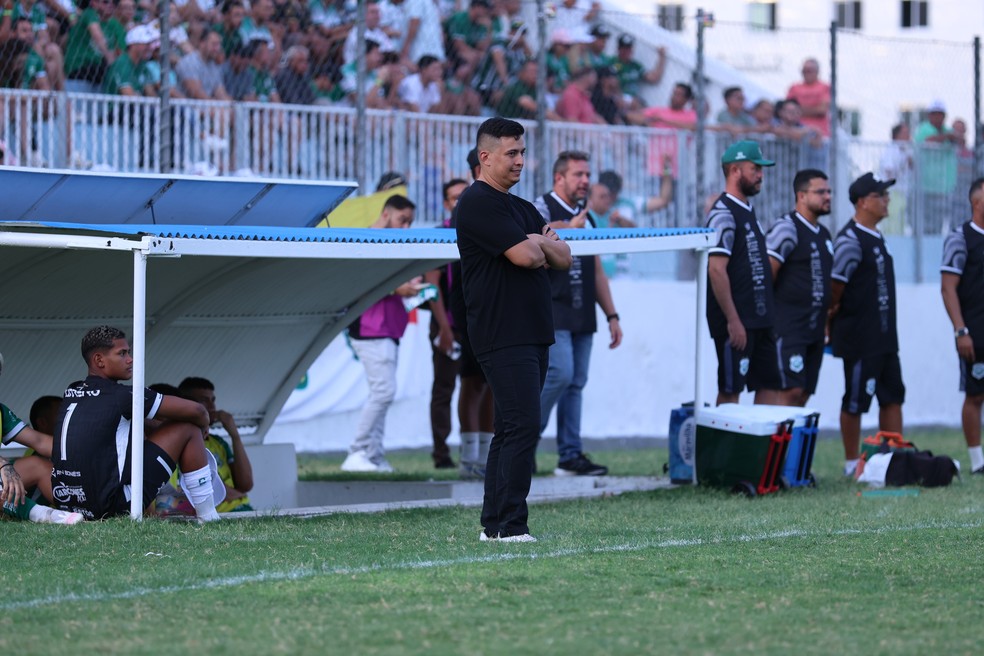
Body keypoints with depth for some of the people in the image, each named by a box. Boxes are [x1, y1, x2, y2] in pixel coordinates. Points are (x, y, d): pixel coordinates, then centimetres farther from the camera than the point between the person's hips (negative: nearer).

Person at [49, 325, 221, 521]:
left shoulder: (71, 394, 13)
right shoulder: (120, 396, -7)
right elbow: (194, 411, -2)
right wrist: (204, 427, 22)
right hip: (109, 507, -8)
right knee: (188, 429, 4)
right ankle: (208, 517, 8)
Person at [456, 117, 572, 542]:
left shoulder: (522, 208, 22)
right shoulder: (479, 203, -9)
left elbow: (563, 258, 16)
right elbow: (524, 255, -18)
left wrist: (540, 243, -5)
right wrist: (540, 244, 4)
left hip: (531, 335, 10)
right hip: (503, 337, -10)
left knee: (510, 430, 10)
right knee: (523, 427, -16)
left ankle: (494, 524, 13)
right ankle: (510, 526, -16)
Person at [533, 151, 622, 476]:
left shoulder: (586, 217, 20)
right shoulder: (542, 208, -3)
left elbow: (597, 271, 23)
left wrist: (611, 315, 18)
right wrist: (570, 229, -15)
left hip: (582, 317, 7)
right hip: (552, 313, -7)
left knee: (575, 384, 5)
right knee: (560, 374, -17)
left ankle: (571, 455, 6)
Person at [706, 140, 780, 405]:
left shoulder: (748, 210, 16)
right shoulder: (723, 213, -12)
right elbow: (717, 270, -20)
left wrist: (765, 313, 17)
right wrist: (733, 320, -22)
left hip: (759, 321, 9)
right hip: (737, 323, -9)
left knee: (769, 384, 9)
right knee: (730, 390, -4)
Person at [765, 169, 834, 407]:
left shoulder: (824, 233, 17)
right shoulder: (787, 228, -10)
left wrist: (826, 323, 17)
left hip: (815, 330, 8)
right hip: (788, 327, -8)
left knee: (804, 394, 7)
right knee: (790, 391, -15)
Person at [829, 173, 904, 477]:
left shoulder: (877, 238, 14)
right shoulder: (850, 239, -16)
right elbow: (837, 285, -17)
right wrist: (834, 321, -6)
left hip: (884, 336, 9)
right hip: (859, 338, -9)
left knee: (893, 396, 10)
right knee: (856, 401, 0)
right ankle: (851, 464, 8)